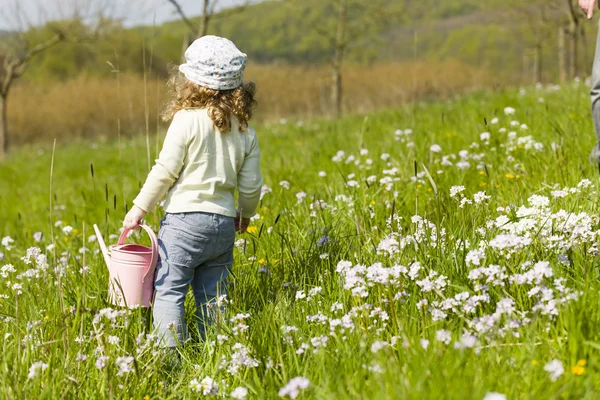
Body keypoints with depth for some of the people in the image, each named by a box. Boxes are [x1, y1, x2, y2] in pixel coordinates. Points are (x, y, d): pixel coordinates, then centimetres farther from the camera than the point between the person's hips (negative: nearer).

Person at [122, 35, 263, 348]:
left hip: (184, 219, -6)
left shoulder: (187, 121, -10)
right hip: (223, 223, 6)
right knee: (212, 298, 12)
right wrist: (245, 214, 28)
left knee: (167, 290, -2)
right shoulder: (245, 130, 6)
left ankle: (171, 353, -11)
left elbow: (165, 170, -9)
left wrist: (139, 208, 0)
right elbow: (251, 185, 9)